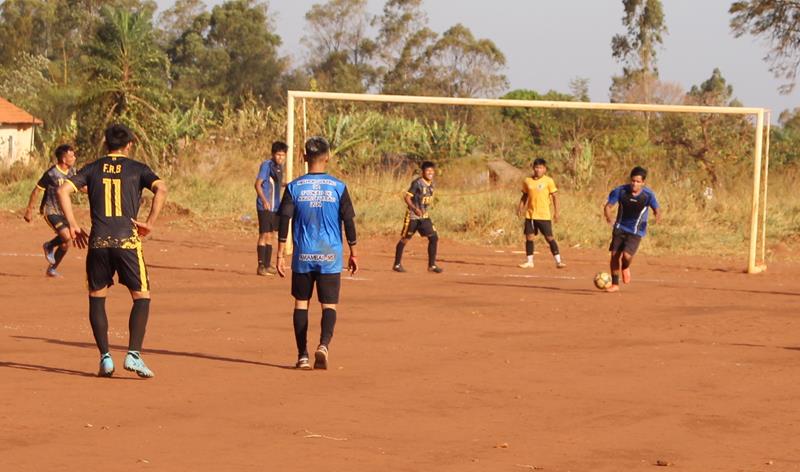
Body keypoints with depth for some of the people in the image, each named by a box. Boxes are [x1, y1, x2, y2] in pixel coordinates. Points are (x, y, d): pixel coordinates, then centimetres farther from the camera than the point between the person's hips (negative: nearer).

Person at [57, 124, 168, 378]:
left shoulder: (93, 168, 12)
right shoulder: (137, 168, 7)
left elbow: (63, 190, 0)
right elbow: (161, 189, -11)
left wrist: (73, 226, 4)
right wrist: (150, 223, -5)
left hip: (98, 242, 2)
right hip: (127, 241, -2)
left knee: (96, 298, 14)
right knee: (141, 297, 6)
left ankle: (105, 357, 7)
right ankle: (133, 354, -8)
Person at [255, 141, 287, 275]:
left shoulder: (278, 167, 13)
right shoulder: (266, 165, -12)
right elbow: (258, 184, -19)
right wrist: (264, 200, -30)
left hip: (275, 207, 9)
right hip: (265, 207, -9)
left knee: (271, 236, 11)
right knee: (264, 235, -8)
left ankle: (267, 265, 17)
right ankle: (261, 266, -6)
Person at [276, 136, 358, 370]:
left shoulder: (294, 187, -1)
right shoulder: (338, 187, -1)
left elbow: (284, 222, -4)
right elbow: (349, 222, 0)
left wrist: (280, 255, 0)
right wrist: (353, 254, 9)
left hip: (303, 257, 1)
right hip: (331, 257, -1)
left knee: (301, 303, 12)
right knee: (329, 305, 3)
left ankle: (302, 355, 8)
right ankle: (324, 344, -22)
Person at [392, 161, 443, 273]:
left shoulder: (431, 184, 6)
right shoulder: (417, 183, -16)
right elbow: (407, 197, -19)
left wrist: (424, 210, 16)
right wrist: (414, 208, -30)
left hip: (424, 216, 7)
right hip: (413, 215, -7)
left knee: (434, 238, -2)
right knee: (405, 239, 3)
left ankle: (432, 265, 5)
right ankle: (397, 264, 14)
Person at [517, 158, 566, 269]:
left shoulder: (548, 181, -3)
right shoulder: (527, 181, 5)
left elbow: (554, 197, 0)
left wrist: (556, 212, -5)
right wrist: (520, 207, 3)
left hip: (544, 215, -3)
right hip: (530, 214, 3)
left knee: (549, 237, -4)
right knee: (529, 237, 2)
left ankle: (558, 261, 0)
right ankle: (529, 261, 11)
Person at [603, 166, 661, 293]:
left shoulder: (648, 195, -17)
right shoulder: (620, 191, -13)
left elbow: (656, 210, -15)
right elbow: (608, 206, -8)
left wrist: (657, 215, -41)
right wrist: (609, 218, -29)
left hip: (636, 231, -2)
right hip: (620, 228, 2)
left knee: (627, 255, -19)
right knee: (615, 255, 0)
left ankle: (625, 268, 19)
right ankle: (615, 284, 19)